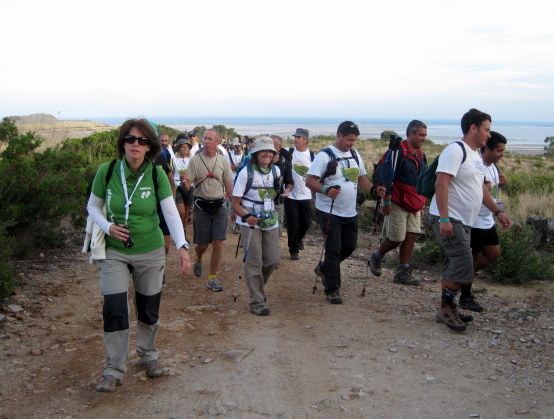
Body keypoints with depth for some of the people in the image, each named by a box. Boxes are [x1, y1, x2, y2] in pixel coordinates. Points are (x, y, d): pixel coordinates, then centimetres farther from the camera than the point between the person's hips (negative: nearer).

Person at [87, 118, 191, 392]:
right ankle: (114, 370, 11)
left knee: (149, 308, 12)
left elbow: (171, 213, -14)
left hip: (150, 252, 1)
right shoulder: (107, 171, -9)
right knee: (114, 310, -5)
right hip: (114, 252, 0)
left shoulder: (157, 175, -10)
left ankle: (148, 354, 38)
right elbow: (93, 206, 4)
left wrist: (181, 246, -27)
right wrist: (108, 226, -15)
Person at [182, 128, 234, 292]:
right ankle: (198, 260, 42)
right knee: (202, 244, 6)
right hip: (201, 206, -1)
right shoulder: (195, 160, -3)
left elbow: (229, 185, 8)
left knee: (218, 243, -4)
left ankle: (212, 278, 7)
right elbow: (187, 186, -6)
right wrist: (184, 183, -30)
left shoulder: (223, 161, 3)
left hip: (219, 206, 1)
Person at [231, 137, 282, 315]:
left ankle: (256, 286, 32)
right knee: (254, 262, -4)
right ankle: (257, 302, 4)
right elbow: (235, 202, -13)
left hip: (271, 221, 5)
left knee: (273, 259, 6)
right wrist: (246, 217, -27)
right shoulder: (246, 172, -10)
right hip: (250, 222, -5)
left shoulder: (276, 171, 4)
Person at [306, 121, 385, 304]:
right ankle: (332, 289, 8)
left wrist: (374, 189, 0)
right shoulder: (325, 155, -12)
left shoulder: (355, 155, 10)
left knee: (349, 246, 14)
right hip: (329, 212, -7)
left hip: (350, 213, 7)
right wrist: (326, 190, -34)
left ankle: (324, 268, 37)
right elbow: (310, 181, -16)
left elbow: (361, 177, 19)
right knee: (334, 249, -4)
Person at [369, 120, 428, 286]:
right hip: (398, 203, -7)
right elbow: (385, 177, -16)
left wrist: (421, 204, 20)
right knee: (397, 238, -3)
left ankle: (403, 272, 11)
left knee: (411, 236, 4)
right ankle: (376, 257, 23)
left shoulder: (421, 155, 13)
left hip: (414, 205, 7)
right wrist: (386, 202, -17)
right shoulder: (397, 151, -13)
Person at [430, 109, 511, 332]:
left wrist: (497, 212, 24)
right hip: (448, 220, -10)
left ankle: (447, 309, 22)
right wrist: (444, 219, -28)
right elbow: (441, 184, -22)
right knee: (463, 264, -13)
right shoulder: (455, 151, -14)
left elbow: (481, 188, 27)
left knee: (456, 265, 12)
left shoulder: (476, 155, 17)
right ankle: (446, 308, -1)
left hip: (463, 222, 10)